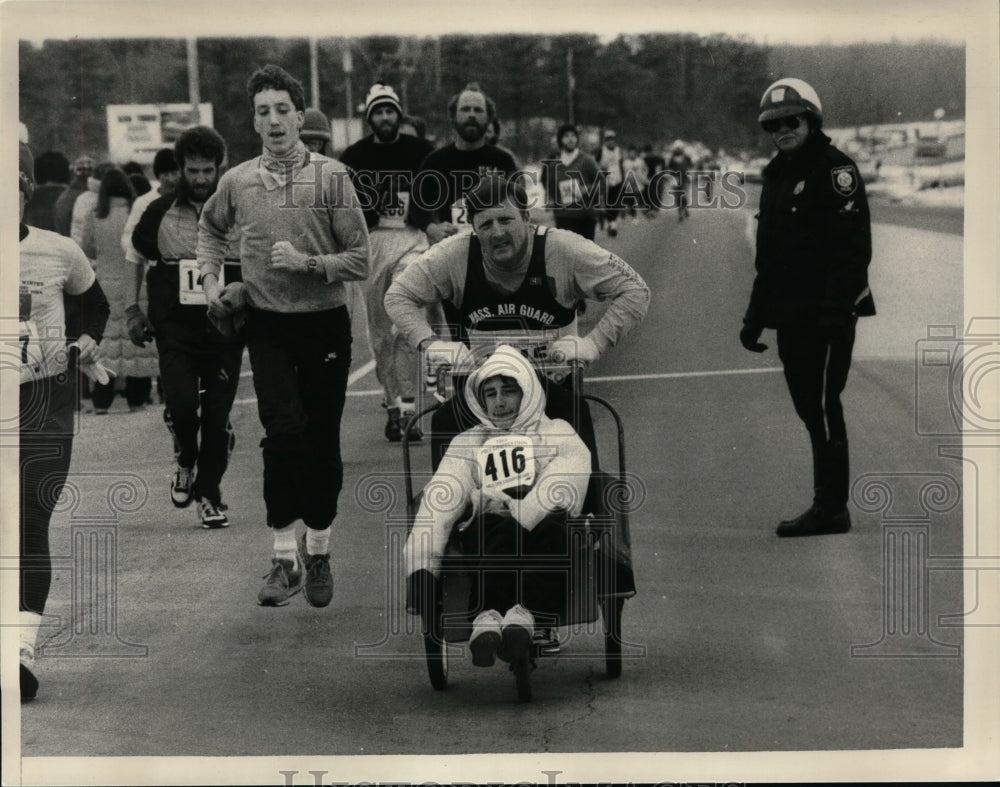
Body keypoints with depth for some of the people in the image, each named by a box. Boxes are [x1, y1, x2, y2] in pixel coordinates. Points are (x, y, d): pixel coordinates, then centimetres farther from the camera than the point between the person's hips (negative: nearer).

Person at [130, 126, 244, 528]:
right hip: (175, 329, 0)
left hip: (225, 330, 0)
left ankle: (209, 496, 14)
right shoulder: (161, 212, 3)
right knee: (181, 405, -16)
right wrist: (133, 310, 11)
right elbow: (134, 258, 17)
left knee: (217, 416, 0)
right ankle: (185, 461, 15)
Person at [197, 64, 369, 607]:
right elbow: (210, 229, 25)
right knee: (284, 431, -17)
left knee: (323, 441, 6)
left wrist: (306, 262, -17)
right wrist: (210, 280, 12)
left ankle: (318, 553, 23)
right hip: (268, 324, 0)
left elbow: (360, 260, -4)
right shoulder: (236, 183, 2)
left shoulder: (332, 177, -5)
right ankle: (284, 558, -11)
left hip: (325, 323, 0)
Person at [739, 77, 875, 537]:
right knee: (810, 409, 9)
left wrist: (836, 309, -26)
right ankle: (828, 507, 15)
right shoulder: (776, 176, 18)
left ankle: (831, 508, -4)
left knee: (823, 408, -8)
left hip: (826, 314, -8)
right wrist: (755, 317, 21)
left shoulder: (835, 170, -9)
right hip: (791, 317, 8)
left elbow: (853, 248, -17)